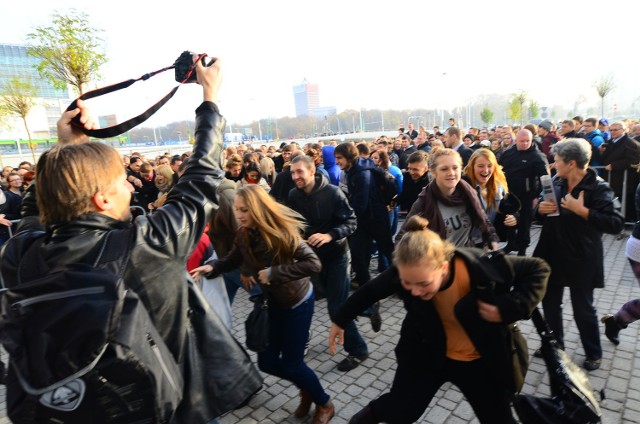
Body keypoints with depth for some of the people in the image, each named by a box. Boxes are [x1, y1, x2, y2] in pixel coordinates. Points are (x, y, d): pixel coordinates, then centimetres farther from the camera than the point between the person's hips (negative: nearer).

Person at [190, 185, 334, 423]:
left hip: (296, 301, -6)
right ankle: (305, 388, 38)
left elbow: (313, 264, -32)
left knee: (291, 363, 1)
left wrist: (273, 272, -33)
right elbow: (233, 260, 7)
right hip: (270, 302, 7)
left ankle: (325, 404, 29)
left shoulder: (281, 231, -27)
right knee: (267, 362, 10)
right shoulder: (243, 234, -8)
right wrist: (211, 267, -13)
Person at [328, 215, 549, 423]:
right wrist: (340, 319, 5)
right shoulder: (404, 272, -27)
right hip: (426, 353, 1)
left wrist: (509, 307, -33)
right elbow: (370, 290, -6)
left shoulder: (480, 267, -35)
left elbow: (537, 269, -19)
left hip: (480, 360, 0)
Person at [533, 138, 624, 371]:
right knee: (550, 302, 16)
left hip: (581, 259, -5)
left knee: (583, 309, 10)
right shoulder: (556, 182, 3)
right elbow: (540, 212, 11)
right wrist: (541, 208, -11)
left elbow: (616, 224, -22)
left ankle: (594, 353, 33)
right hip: (552, 255, 6)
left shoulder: (598, 188, -14)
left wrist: (582, 210, -28)